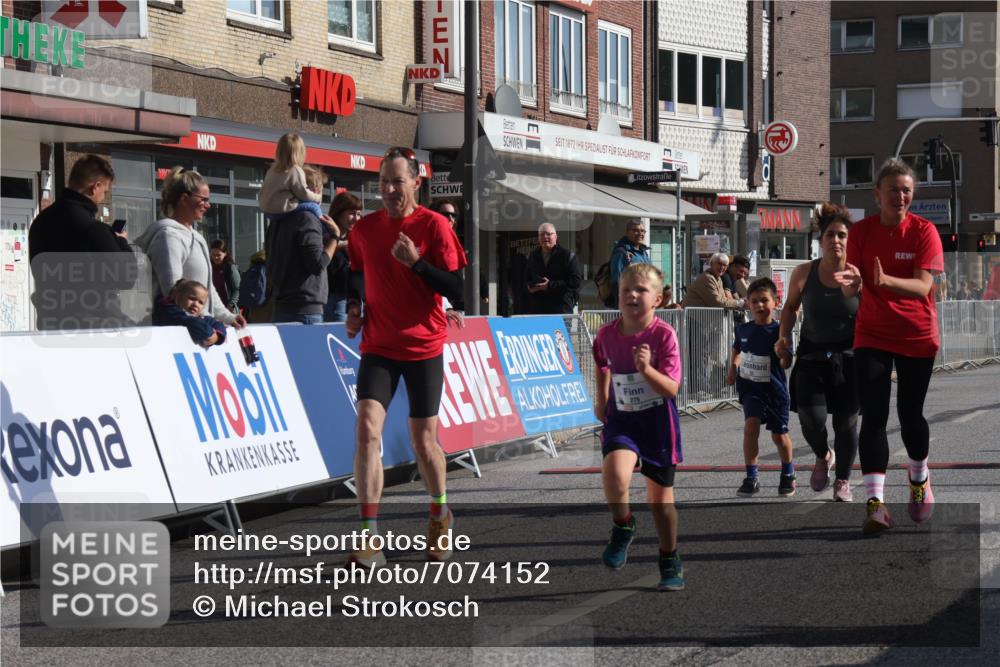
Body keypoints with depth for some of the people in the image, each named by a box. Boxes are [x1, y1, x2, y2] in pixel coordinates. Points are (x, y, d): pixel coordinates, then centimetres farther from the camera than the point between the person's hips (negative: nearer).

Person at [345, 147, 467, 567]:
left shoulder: (434, 225, -7)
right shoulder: (364, 228, 4)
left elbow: (457, 289, -10)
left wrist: (417, 262, -21)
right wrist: (353, 307, 6)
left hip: (424, 348, -2)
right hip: (377, 346, 2)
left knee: (424, 440, 7)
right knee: (367, 429, -16)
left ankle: (440, 516, 36)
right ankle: (370, 538, -16)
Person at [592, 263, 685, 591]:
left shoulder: (664, 335, -16)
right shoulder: (607, 334, -5)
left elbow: (672, 388, -21)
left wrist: (646, 369, -36)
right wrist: (602, 400, 17)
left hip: (657, 422, -1)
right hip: (621, 419, 2)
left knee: (660, 497, 10)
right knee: (614, 471, -29)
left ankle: (670, 563, 29)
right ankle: (623, 527, -1)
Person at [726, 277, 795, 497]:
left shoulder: (778, 331, -13)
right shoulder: (743, 330, -1)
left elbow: (786, 364, -16)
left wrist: (783, 354, -35)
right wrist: (733, 368, 10)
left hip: (774, 388, -2)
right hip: (750, 387, 2)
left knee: (779, 434, 11)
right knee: (750, 425, -18)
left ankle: (788, 474, 37)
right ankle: (751, 478, -13)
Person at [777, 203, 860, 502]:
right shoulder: (804, 273, -3)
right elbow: (790, 306, 14)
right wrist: (784, 336, 1)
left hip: (849, 357, -1)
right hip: (812, 357, 1)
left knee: (846, 422, 5)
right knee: (811, 418, -14)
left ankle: (843, 480, 28)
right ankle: (823, 457, 22)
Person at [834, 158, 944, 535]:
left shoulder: (924, 231, -8)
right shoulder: (861, 232, -3)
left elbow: (923, 286, -19)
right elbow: (854, 289, -8)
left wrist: (886, 280, -37)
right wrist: (851, 283, -32)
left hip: (917, 336, -1)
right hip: (872, 336, 1)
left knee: (910, 415, 6)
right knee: (873, 417, -10)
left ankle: (919, 479, 36)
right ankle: (875, 503, -13)